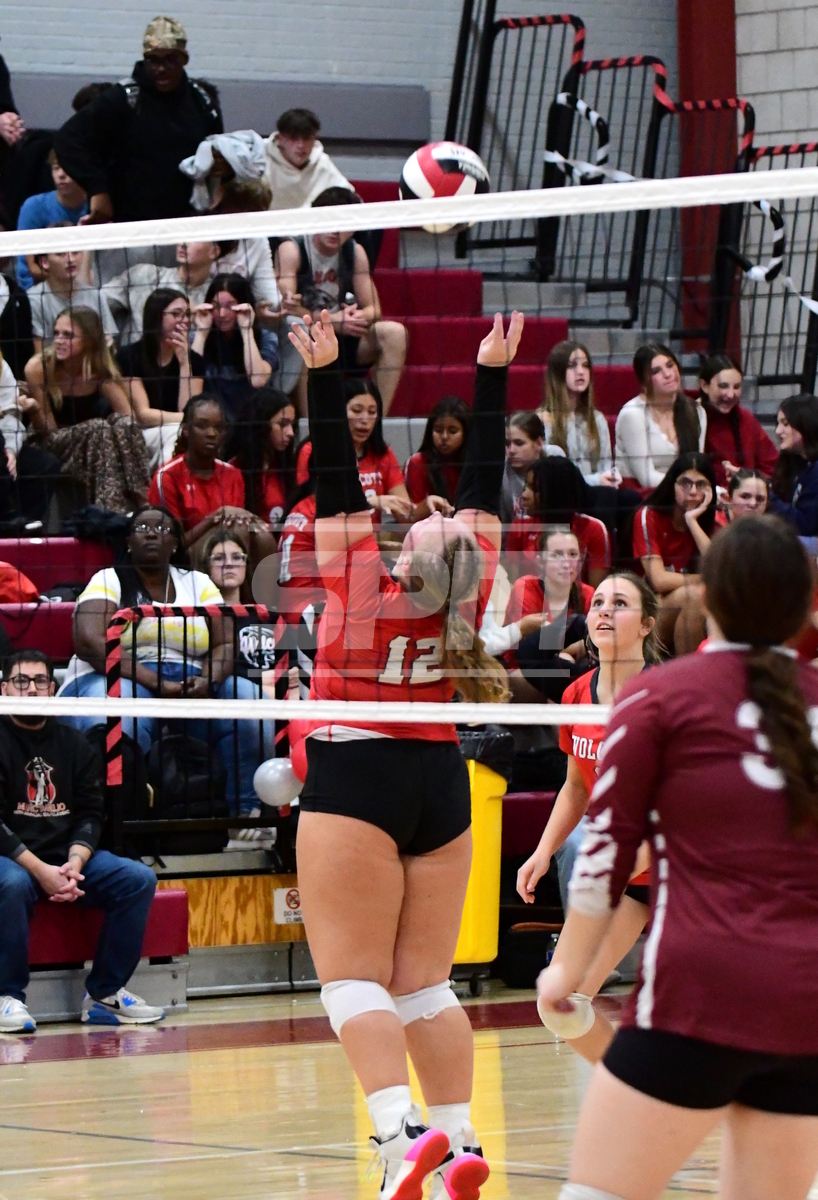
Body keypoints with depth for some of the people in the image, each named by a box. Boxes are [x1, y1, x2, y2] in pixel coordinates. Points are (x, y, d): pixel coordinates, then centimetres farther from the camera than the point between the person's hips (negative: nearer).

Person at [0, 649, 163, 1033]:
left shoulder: (75, 745, 13)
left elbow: (91, 813, 7)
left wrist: (73, 864, -14)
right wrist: (40, 870, -22)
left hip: (69, 856, 5)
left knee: (139, 879, -15)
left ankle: (104, 994, -9)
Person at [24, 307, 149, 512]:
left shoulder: (102, 371, -8)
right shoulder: (38, 368, -15)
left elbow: (128, 419, -15)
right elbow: (47, 431, -12)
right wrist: (34, 410, -33)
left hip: (94, 443, 3)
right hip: (53, 449, -3)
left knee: (123, 424, -29)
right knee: (98, 428, -32)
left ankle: (140, 502, -34)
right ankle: (110, 510, -43)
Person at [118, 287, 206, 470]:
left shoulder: (194, 360, 7)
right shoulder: (130, 356, -3)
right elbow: (143, 415, -10)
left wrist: (184, 362, -13)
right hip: (141, 437, -3)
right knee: (181, 433, -33)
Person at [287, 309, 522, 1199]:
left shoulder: (362, 582, -12)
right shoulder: (473, 581, -2)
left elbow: (335, 481, -12)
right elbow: (483, 481, 7)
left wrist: (324, 374, -10)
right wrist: (491, 372, 12)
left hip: (355, 775, -5)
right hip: (441, 780, 5)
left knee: (354, 978, -7)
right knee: (424, 982, 9)